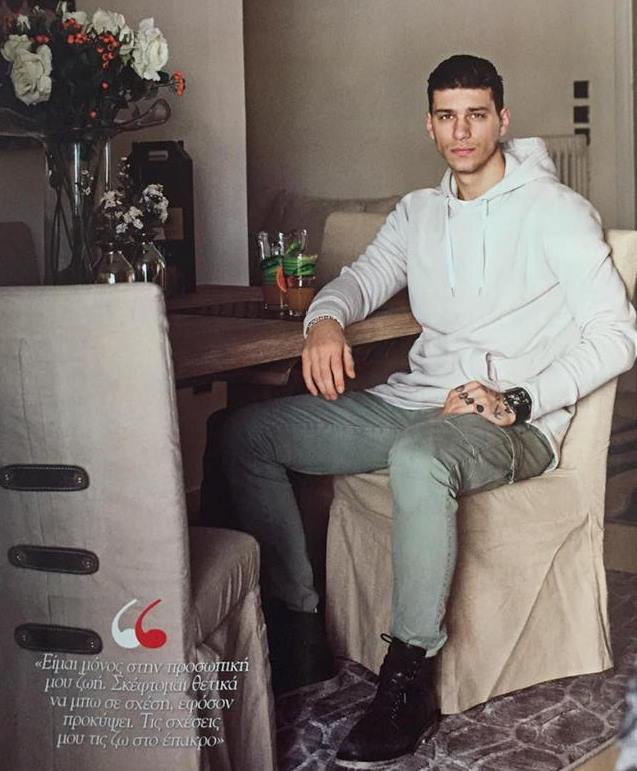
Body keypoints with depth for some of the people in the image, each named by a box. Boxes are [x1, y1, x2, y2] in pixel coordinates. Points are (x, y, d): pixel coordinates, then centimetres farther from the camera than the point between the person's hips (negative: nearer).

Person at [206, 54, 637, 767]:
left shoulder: (555, 211, -4)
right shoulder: (418, 212, 17)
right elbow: (361, 279, 15)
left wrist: (516, 402, -21)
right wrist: (325, 320, -12)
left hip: (514, 422, -7)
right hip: (412, 401, 7)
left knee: (418, 455, -42)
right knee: (247, 433, -4)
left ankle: (409, 685, -27)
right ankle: (298, 638, -3)